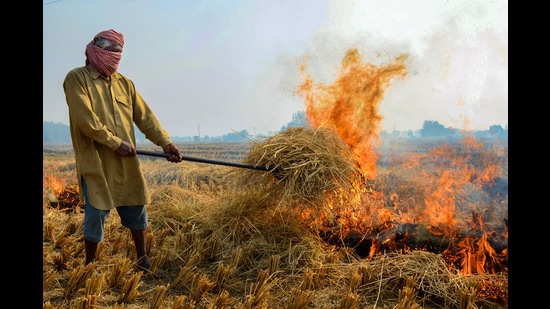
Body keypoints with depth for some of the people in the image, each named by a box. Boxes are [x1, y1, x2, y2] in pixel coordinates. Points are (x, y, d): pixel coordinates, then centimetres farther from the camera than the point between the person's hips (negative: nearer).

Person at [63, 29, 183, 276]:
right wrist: (116, 143, -14)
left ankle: (142, 260, 26)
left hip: (127, 163, 5)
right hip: (96, 163, -5)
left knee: (137, 209, 9)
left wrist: (165, 142, -4)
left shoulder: (124, 82, 11)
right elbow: (85, 120, -15)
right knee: (96, 215, 1)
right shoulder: (77, 78, -5)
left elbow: (145, 116, 5)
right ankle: (89, 265, 22)